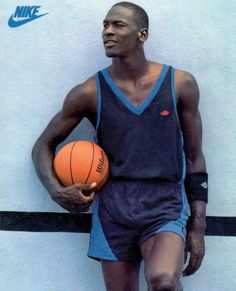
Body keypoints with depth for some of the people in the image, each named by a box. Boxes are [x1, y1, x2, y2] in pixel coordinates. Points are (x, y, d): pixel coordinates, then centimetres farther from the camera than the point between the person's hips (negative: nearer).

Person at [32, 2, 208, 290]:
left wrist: (198, 227, 5)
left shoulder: (180, 84, 3)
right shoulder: (90, 92, 2)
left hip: (164, 206, -1)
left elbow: (194, 158, 8)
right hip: (113, 207, 2)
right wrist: (56, 190, -7)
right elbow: (43, 145, 13)